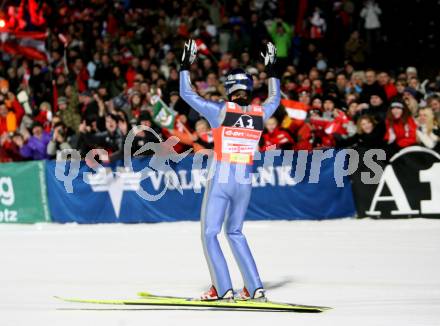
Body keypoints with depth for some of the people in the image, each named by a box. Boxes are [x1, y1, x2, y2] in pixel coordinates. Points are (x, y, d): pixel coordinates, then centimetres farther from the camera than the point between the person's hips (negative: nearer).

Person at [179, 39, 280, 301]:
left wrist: (186, 65, 12)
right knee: (235, 233, 19)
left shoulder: (220, 110, -10)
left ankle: (223, 289, -5)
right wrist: (271, 70, 35)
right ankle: (255, 288, 12)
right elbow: (275, 98, 25)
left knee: (209, 233, 4)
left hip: (220, 180, -5)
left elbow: (187, 93, 0)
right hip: (245, 182, 5)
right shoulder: (260, 113, 1)